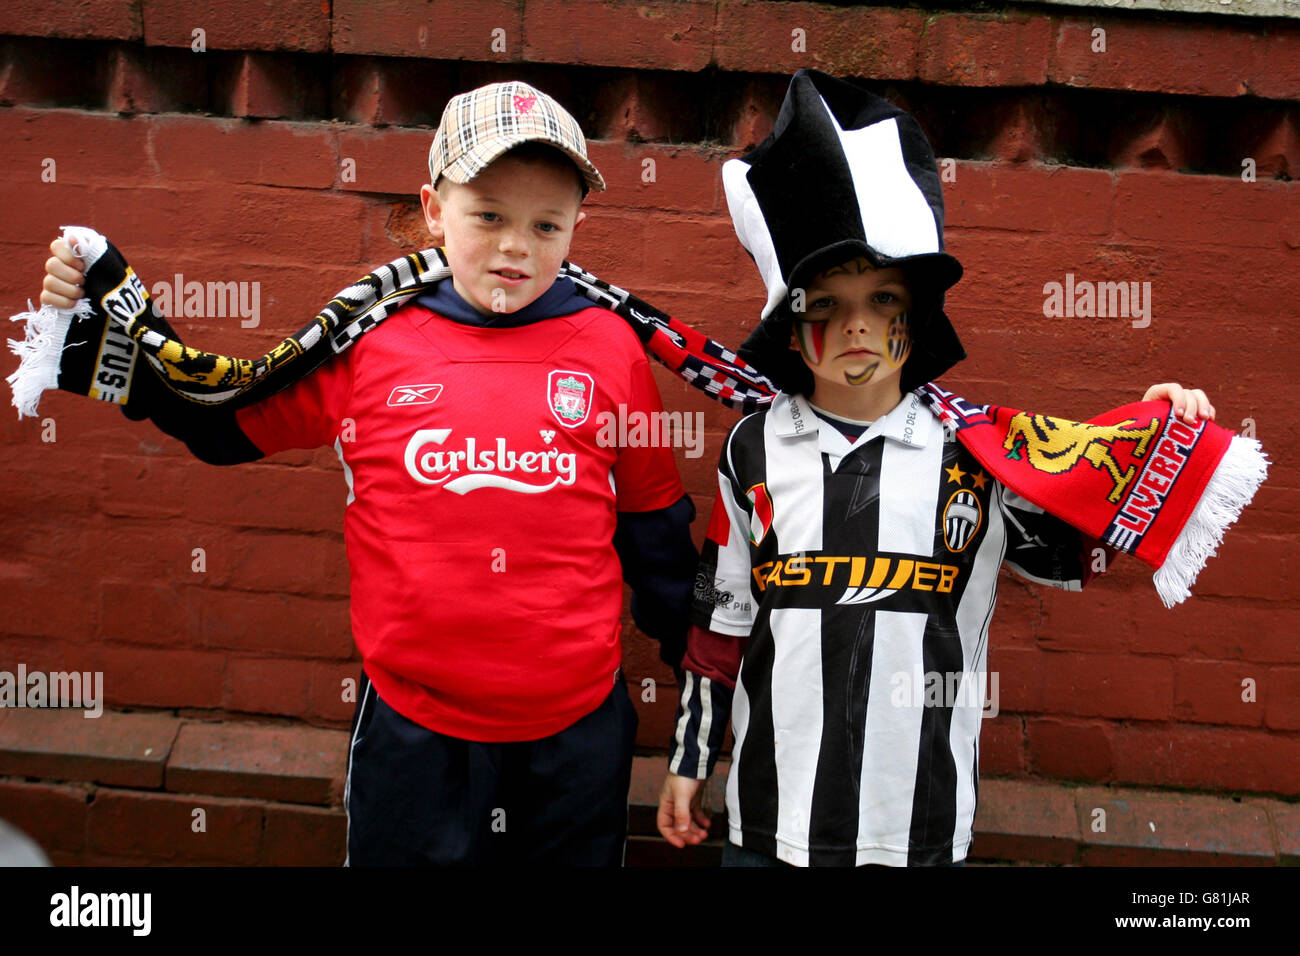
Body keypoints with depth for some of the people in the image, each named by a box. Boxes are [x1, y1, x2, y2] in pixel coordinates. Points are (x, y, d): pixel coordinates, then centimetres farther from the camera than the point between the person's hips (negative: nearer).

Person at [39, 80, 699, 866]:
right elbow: (225, 422, 8)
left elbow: (652, 521, 6)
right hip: (413, 731, 0)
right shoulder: (371, 340, -5)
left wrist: (698, 658, 13)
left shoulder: (611, 349, -5)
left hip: (579, 730, 0)